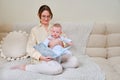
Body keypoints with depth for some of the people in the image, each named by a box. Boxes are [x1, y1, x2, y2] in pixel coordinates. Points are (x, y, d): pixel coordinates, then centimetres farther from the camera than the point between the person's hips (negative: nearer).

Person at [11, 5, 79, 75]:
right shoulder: (35, 30, 2)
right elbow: (30, 49, -5)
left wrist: (58, 42, -17)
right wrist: (41, 57, -21)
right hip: (41, 59, -3)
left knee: (74, 61, -17)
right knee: (58, 69, -33)